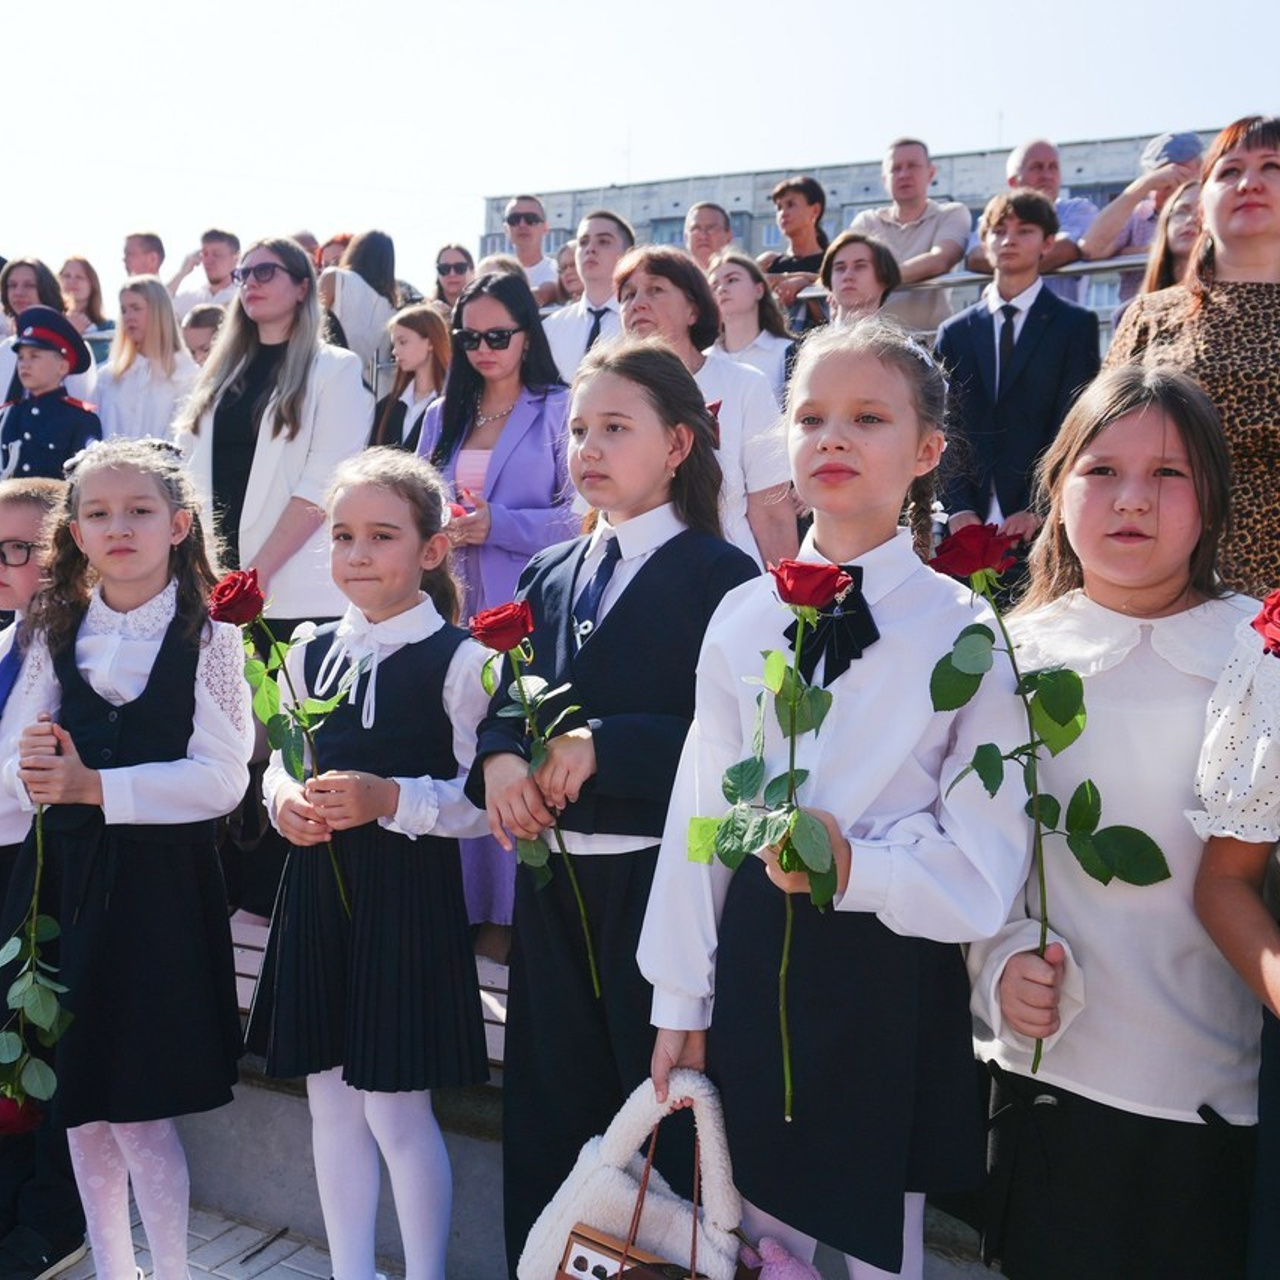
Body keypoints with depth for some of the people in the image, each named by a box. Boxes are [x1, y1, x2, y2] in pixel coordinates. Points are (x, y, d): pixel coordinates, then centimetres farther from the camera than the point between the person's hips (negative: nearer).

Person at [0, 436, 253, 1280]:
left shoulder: (207, 636, -6)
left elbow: (221, 779, -14)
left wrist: (93, 786, -19)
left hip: (158, 884, -5)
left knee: (139, 1111, -1)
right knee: (79, 1107, 14)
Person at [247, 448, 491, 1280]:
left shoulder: (458, 660, -11)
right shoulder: (309, 655, 7)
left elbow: (482, 799, -12)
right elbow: (280, 764, 16)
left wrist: (390, 800, -23)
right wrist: (284, 802, -6)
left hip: (409, 898, -6)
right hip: (316, 892, 6)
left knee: (396, 1110, 3)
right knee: (331, 1101, 16)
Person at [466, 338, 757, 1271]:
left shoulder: (721, 576, -9)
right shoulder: (549, 576, 11)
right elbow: (506, 702, 11)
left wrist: (603, 745, -23)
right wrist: (499, 758, -10)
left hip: (659, 879, -6)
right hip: (552, 878, 6)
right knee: (546, 1114, 19)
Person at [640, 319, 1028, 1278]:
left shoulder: (966, 631, -9)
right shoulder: (744, 617, 1)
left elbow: (987, 865, -10)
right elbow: (698, 814, 3)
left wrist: (857, 868, -27)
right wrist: (681, 1001, 6)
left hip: (896, 973, -3)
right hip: (758, 956, 3)